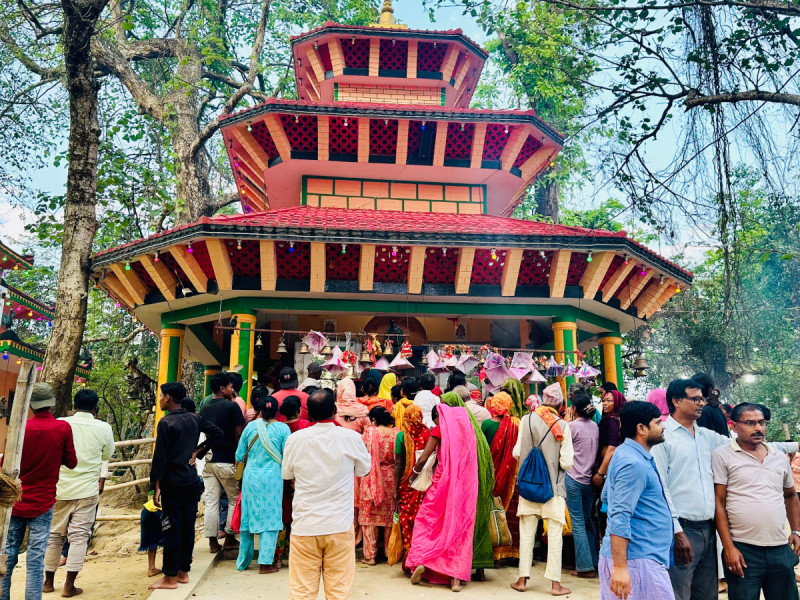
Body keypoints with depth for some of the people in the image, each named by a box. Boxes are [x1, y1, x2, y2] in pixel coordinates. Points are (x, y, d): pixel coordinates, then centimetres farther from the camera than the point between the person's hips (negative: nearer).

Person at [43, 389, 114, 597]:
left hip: (59, 489, 2)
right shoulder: (103, 428, -7)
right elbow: (107, 455, 8)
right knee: (79, 536, 4)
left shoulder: (60, 424, -5)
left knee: (54, 535, 15)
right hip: (87, 491, -2)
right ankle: (69, 586, 5)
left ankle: (48, 582, 26)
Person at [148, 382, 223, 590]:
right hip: (193, 481, 7)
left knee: (171, 529, 1)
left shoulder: (166, 423, -13)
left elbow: (160, 457, -14)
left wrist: (156, 486, -10)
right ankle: (183, 571, 22)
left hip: (173, 484, -6)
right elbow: (218, 434, 9)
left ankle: (170, 577, 9)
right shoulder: (194, 419, 6)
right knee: (188, 526, 12)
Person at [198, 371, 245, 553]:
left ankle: (212, 541, 10)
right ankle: (229, 538, 13)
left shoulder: (204, 409, 9)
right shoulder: (232, 406, -9)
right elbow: (239, 434, -9)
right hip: (227, 461, -5)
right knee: (234, 499, 9)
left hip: (209, 461, 5)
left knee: (211, 502, 7)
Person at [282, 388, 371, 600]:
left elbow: (286, 474, 8)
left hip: (304, 525, 1)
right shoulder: (351, 438, -10)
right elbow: (364, 470, 6)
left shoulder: (295, 439, -8)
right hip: (340, 526, 0)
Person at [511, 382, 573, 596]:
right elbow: (567, 463, -11)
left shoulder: (526, 420, -6)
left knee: (527, 533, 10)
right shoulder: (562, 425, -9)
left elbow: (517, 453, -5)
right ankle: (555, 583, 10)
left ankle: (523, 579, 16)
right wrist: (555, 461, 10)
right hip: (553, 486, -1)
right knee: (554, 535, 7)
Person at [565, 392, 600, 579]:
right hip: (589, 478, 6)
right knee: (587, 521, 18)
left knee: (578, 523, 1)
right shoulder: (594, 426, 5)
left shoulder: (572, 426, -12)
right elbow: (596, 451, 11)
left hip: (573, 478, -6)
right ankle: (595, 561, 23)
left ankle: (586, 567, 4)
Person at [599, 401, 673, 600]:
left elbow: (606, 497, 24)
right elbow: (620, 518, -25)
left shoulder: (625, 453, 12)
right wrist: (619, 567, -27)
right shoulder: (634, 464, -19)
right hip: (638, 560, -10)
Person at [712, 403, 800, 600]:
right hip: (743, 550, -4)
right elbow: (719, 503, -6)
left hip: (781, 549, 5)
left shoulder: (779, 457, 12)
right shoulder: (722, 455, -4)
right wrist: (728, 548, -11)